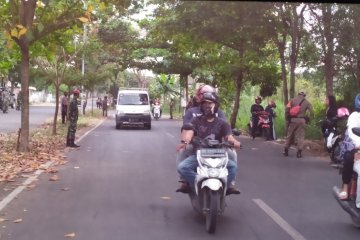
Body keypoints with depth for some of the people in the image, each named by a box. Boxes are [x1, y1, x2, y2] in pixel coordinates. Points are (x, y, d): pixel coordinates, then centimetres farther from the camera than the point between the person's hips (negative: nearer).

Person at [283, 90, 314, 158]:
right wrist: (308, 119, 8)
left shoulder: (293, 100, 4)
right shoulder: (306, 102, 5)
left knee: (290, 135, 11)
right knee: (300, 136, 3)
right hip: (302, 120, -1)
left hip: (293, 120, 1)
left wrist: (287, 117, 5)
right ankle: (299, 152, -3)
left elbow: (287, 108, -6)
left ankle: (286, 150, 17)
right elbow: (312, 112, -4)